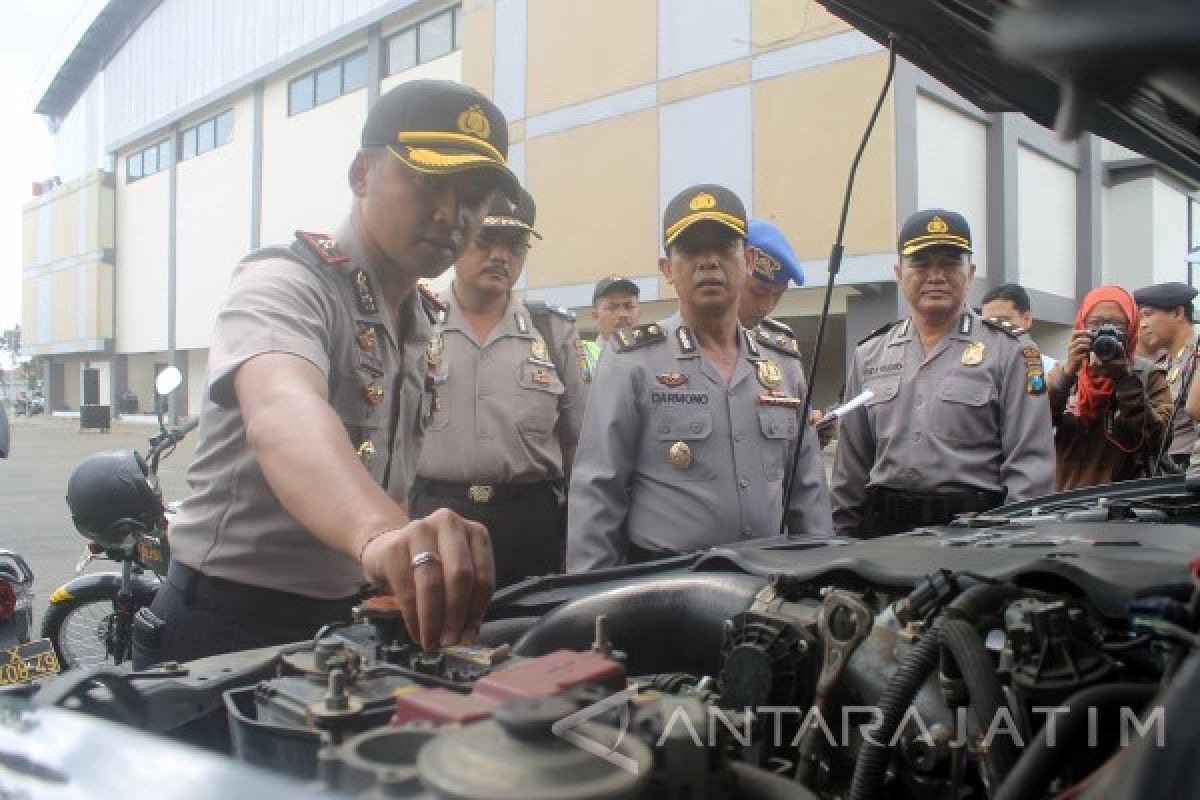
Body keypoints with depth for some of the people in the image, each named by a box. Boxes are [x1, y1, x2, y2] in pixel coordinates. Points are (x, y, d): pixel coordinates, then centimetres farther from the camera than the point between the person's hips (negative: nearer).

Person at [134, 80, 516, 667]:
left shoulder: (425, 326, 8)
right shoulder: (285, 282, -18)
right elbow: (284, 415, -41)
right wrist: (379, 530, -60)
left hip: (342, 625, 8)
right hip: (227, 627, -8)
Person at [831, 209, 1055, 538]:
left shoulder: (1010, 352, -1)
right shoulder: (868, 356, 11)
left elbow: (1031, 464, -6)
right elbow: (851, 465, 13)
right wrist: (843, 537, 10)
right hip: (883, 529, 3)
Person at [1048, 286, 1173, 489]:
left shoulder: (1149, 374, 2)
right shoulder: (1065, 372, 7)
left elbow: (1159, 441, -11)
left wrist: (1126, 381, -15)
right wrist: (1067, 372, -18)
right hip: (1066, 497, 2)